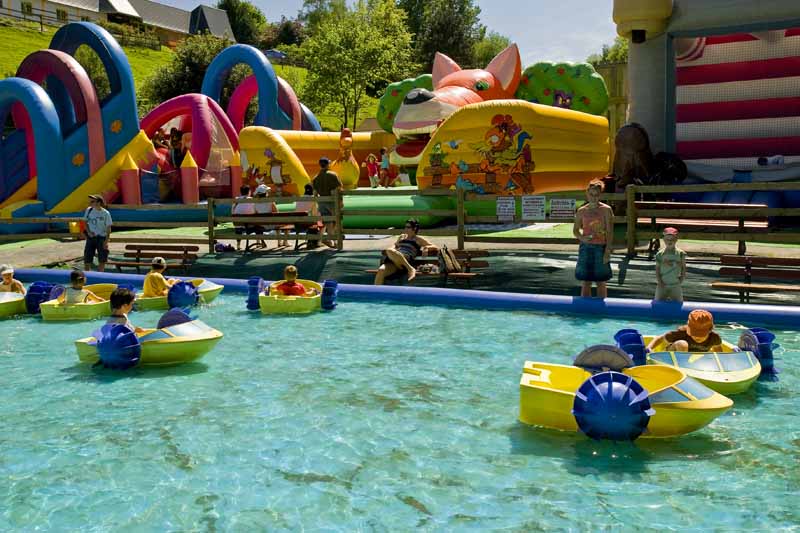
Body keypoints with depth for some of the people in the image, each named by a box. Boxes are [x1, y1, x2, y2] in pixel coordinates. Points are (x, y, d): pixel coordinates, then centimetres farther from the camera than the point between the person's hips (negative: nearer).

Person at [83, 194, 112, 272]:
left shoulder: (105, 213, -9)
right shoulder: (89, 210, -1)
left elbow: (108, 228, -6)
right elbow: (85, 221, 12)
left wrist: (106, 241, -11)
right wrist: (88, 231, -5)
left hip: (101, 238, -2)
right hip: (91, 237, 2)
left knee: (102, 260, 4)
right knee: (87, 260, 2)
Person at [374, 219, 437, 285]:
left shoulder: (418, 239, 17)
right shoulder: (402, 236, 31)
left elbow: (434, 247, 14)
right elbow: (395, 245, 47)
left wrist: (426, 248, -7)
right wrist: (393, 248, 23)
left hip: (406, 261, -4)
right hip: (393, 261, 4)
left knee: (390, 251, -36)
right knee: (381, 270, -30)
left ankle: (410, 269, -33)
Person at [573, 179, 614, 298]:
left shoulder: (606, 210, -2)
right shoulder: (582, 211, 5)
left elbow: (610, 232, -6)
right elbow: (575, 230, 12)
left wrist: (607, 251, -13)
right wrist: (582, 238, -10)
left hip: (600, 248, -2)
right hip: (585, 248, 2)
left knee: (601, 283, 6)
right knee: (585, 282, 5)